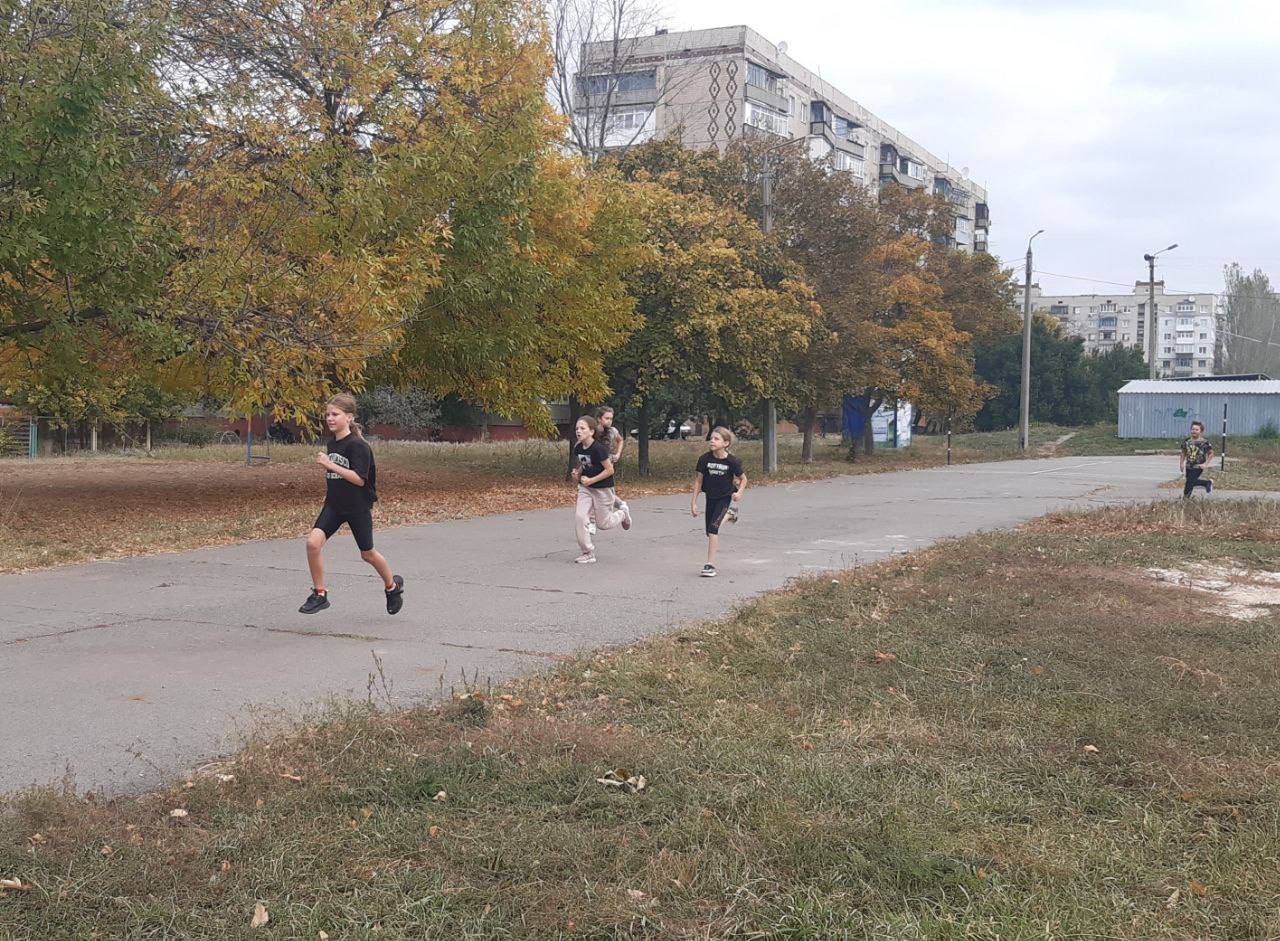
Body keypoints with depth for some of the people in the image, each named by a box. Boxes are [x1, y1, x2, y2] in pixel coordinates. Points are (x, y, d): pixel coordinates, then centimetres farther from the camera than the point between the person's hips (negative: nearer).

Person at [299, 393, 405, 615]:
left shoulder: (357, 445, -17)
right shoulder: (331, 443, 6)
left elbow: (359, 479, -24)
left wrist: (330, 465, -28)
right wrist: (332, 493, 13)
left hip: (358, 507, -6)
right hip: (334, 505, 6)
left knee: (367, 554, 9)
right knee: (313, 542, -14)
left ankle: (393, 586, 35)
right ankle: (319, 594, -3)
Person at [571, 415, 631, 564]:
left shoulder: (598, 449, -23)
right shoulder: (578, 448, -2)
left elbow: (610, 470, -20)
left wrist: (591, 480, -21)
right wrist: (577, 474, -4)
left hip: (602, 489, -6)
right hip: (585, 488, 6)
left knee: (603, 524, 5)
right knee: (579, 516, -11)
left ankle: (623, 512, 37)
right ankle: (588, 553, -1)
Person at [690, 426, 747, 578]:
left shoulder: (732, 461, -17)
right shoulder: (705, 459, -12)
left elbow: (743, 479, -2)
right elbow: (698, 480, -2)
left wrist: (739, 492, -20)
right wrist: (693, 502, -2)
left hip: (725, 497, -4)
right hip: (710, 497, 4)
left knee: (713, 527, -20)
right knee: (710, 532, 13)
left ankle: (710, 565, -16)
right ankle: (729, 514, 45)